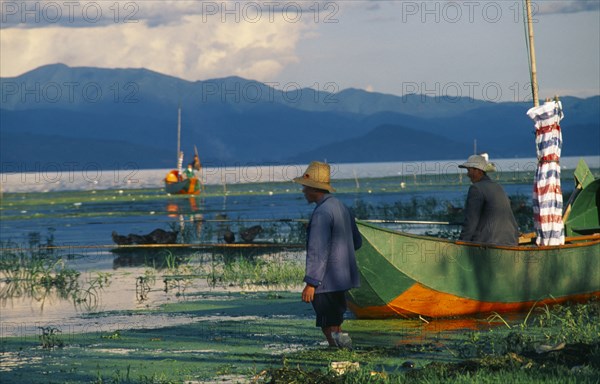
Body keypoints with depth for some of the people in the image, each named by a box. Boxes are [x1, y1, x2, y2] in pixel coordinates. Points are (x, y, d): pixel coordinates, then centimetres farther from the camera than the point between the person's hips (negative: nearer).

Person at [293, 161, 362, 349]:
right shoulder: (341, 207, 13)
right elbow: (357, 242, 22)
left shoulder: (321, 213, -17)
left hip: (327, 281, -9)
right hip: (342, 277, 9)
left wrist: (311, 283, -23)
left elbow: (319, 251, -23)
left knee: (330, 327, -5)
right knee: (335, 325, 16)